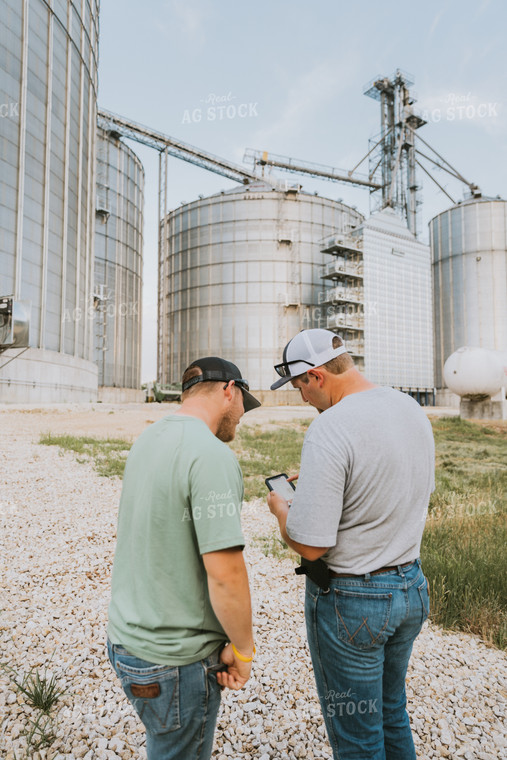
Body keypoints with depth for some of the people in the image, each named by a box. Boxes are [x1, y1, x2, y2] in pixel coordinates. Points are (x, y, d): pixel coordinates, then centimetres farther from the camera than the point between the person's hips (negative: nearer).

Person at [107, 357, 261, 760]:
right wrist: (243, 650, -11)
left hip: (126, 636, 8)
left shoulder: (148, 439, 2)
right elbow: (225, 573, -27)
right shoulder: (212, 455, -26)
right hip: (173, 661, -8)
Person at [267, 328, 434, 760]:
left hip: (350, 601, -7)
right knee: (392, 714, 28)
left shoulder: (329, 429, -27)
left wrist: (280, 509, -4)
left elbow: (310, 546, -25)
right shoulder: (411, 409, -2)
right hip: (412, 587, 8)